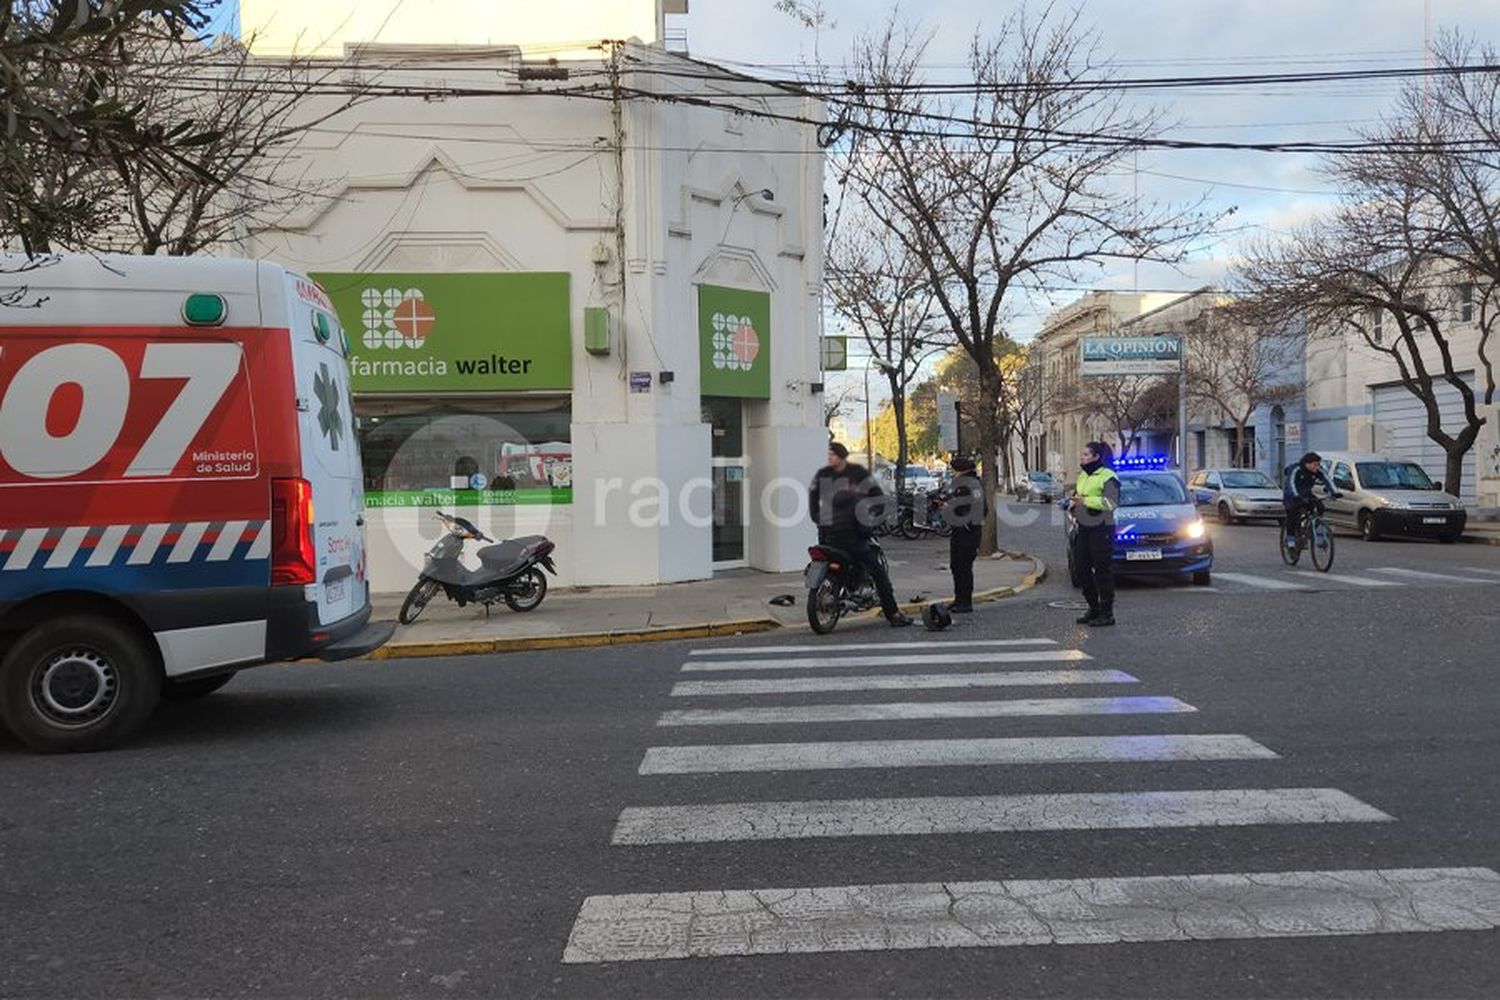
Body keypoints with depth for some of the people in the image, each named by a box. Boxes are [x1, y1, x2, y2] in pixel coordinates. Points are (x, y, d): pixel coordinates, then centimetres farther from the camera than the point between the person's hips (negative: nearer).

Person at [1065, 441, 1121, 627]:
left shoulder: (1108, 477, -10)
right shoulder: (1083, 477, 17)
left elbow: (1111, 502, -21)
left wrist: (1085, 501, -25)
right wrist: (1071, 503, 6)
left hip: (1101, 529, -9)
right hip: (1084, 528, 9)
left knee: (1103, 571, -5)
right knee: (1082, 568, 10)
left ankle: (1107, 613, 1)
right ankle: (1093, 608, 22)